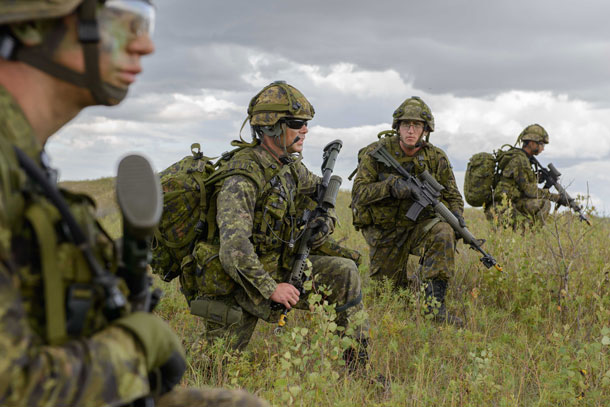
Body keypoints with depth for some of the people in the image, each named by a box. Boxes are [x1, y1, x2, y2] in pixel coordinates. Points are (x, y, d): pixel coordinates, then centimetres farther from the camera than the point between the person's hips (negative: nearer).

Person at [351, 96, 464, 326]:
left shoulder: (436, 158, -6)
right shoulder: (377, 153, -14)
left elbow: (452, 195, 3)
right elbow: (358, 193, -18)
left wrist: (456, 214, -20)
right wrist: (391, 184, -34)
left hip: (417, 226, 1)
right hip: (383, 232, 0)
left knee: (442, 233, -34)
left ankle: (434, 307, -31)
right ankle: (412, 283, 46)